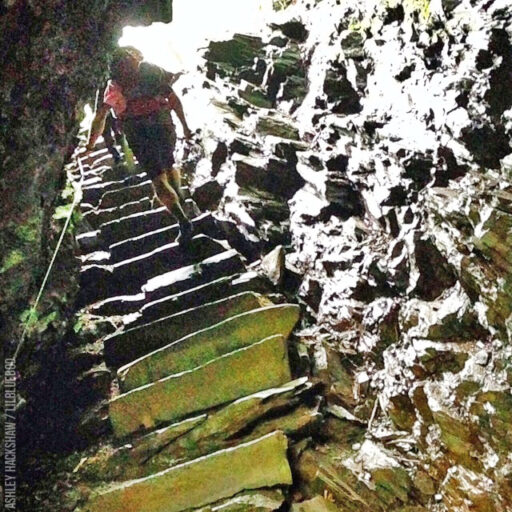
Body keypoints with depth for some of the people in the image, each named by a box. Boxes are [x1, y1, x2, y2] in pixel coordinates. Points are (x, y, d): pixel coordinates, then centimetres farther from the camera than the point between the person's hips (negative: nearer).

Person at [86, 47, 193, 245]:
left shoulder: (113, 85, 15)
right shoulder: (153, 70, 16)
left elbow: (101, 114, 11)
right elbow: (174, 99, 11)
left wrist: (91, 143, 16)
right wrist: (184, 125, 18)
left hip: (136, 129, -1)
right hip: (162, 123, 2)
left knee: (158, 177, -3)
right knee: (169, 164, 29)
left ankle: (183, 220, -15)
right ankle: (179, 197, 11)